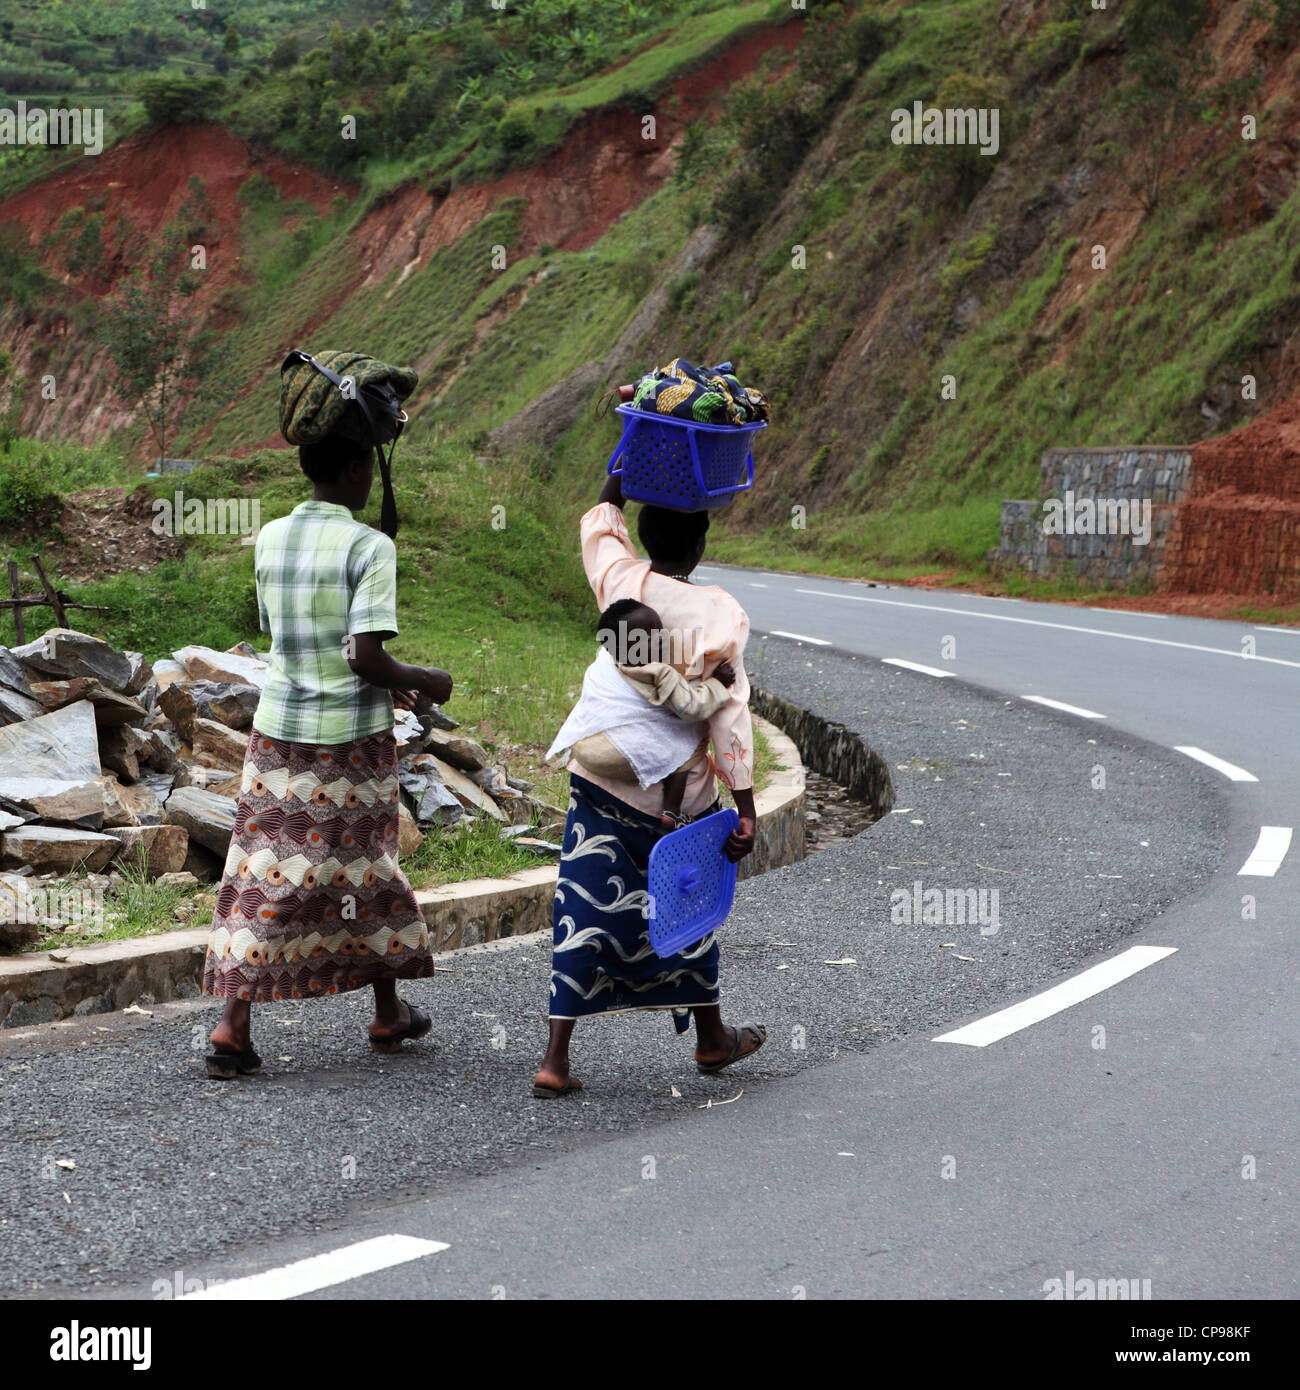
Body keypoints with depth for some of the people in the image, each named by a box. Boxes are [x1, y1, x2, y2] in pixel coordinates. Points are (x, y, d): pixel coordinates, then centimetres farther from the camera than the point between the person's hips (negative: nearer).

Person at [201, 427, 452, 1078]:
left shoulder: (270, 538, 4)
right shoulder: (370, 547, -14)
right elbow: (366, 654, -20)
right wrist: (422, 681, 0)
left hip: (278, 730, 4)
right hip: (353, 735, -4)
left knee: (266, 870, 4)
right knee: (363, 867, 11)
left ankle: (233, 1025, -4)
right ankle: (389, 1013, 27)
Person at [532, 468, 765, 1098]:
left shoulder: (620, 581, -6)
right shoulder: (720, 612, -13)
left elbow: (600, 515, 15)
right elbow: (729, 713, -15)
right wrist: (745, 809, -12)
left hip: (598, 773, 2)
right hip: (677, 790, -2)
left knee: (588, 905, 4)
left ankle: (556, 1059, -1)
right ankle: (711, 1038, 35)